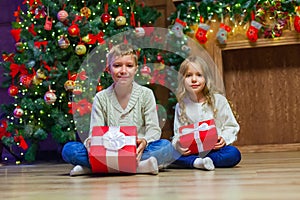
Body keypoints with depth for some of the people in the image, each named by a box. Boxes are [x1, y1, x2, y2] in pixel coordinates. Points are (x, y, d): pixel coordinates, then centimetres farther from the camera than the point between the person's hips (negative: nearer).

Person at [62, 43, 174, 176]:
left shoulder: (146, 94, 4)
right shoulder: (101, 98, 6)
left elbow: (153, 129, -1)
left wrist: (144, 141, -25)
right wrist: (90, 142, -26)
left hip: (137, 153, 0)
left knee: (166, 146, -31)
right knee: (69, 149, -22)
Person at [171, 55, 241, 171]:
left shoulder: (218, 100, 0)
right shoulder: (181, 106, 6)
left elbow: (231, 126, 4)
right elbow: (178, 133, 7)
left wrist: (224, 138, -17)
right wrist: (178, 144, -16)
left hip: (215, 149, -1)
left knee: (234, 154, -31)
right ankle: (197, 162, -37)